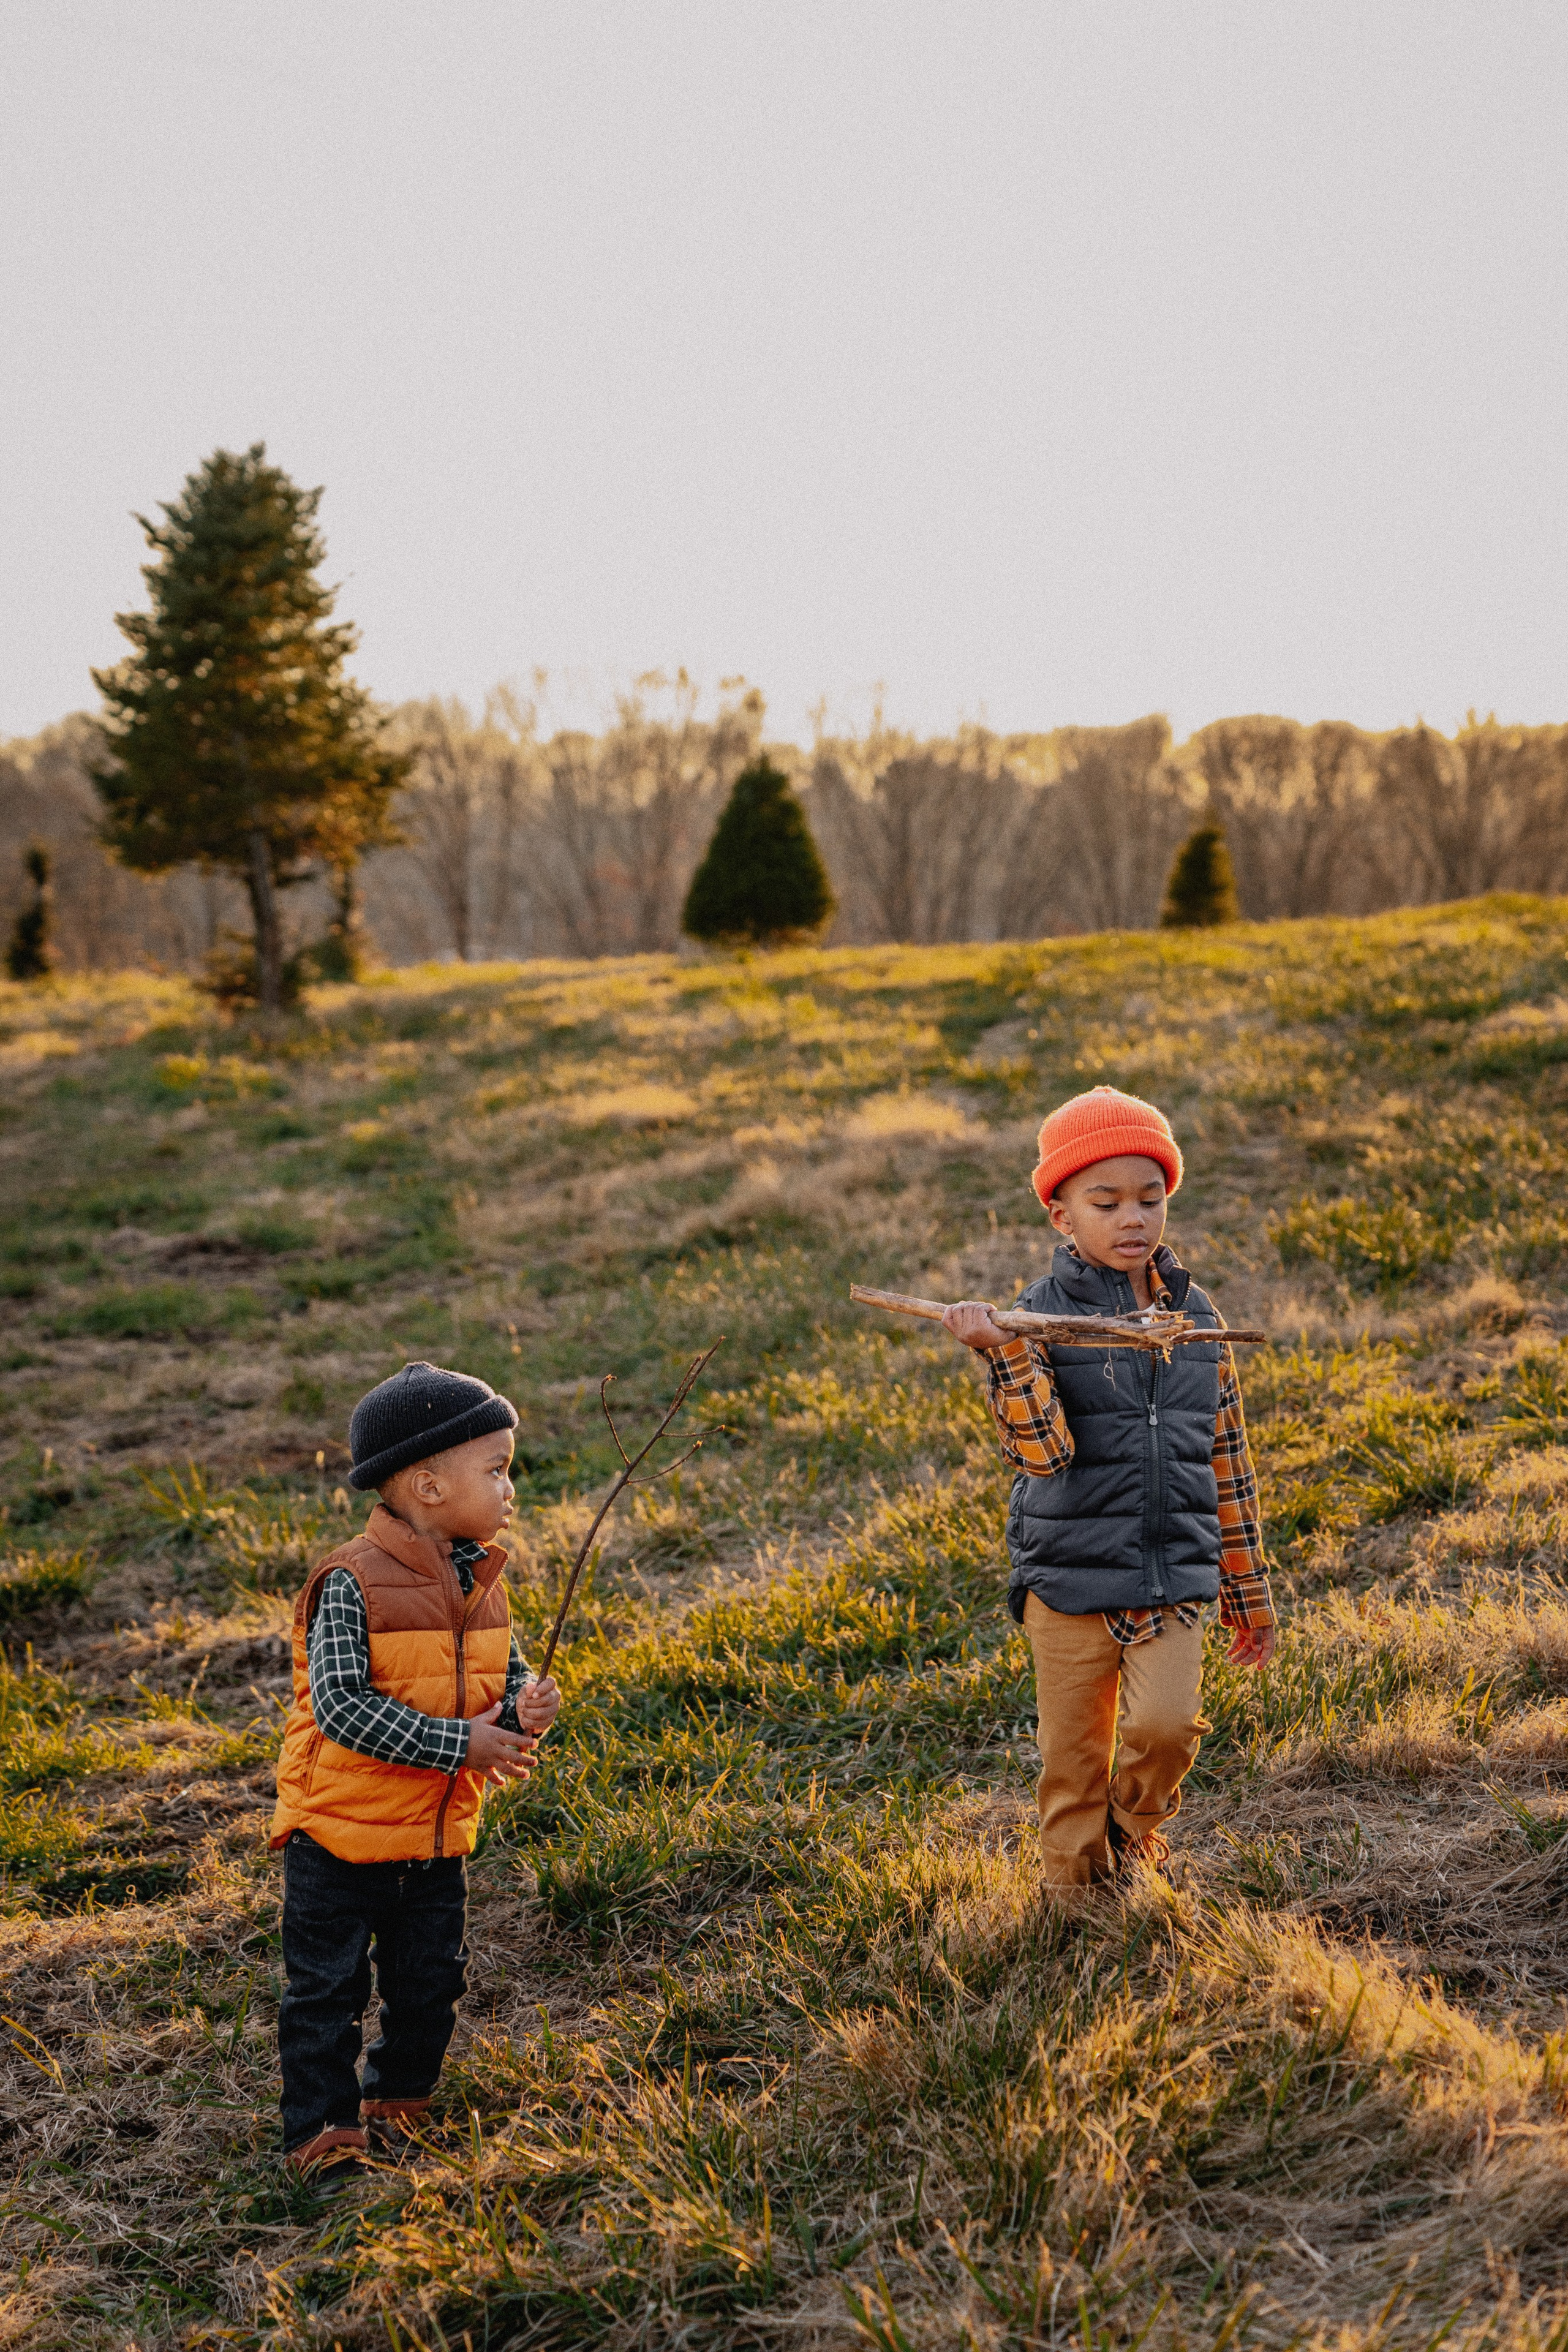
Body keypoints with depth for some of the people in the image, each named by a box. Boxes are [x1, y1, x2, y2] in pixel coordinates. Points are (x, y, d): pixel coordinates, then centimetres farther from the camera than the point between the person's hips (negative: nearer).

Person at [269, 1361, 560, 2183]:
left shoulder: (480, 1580, 1)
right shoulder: (352, 1583, -22)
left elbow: (505, 1671, 13)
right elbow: (342, 1707, -26)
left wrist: (523, 1707, -12)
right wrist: (459, 1743, -27)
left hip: (437, 1837, 7)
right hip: (340, 1836, -7)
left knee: (431, 1983, 17)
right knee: (328, 1991, 4)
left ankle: (398, 2107, 38)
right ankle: (324, 2137, 19)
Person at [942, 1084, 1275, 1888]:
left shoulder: (1195, 1315, 4)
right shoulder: (1041, 1317, -7)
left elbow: (1227, 1460, 12)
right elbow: (1043, 1453, -21)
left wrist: (1247, 1590, 16)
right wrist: (1002, 1355, -36)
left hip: (1174, 1578, 2)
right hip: (1071, 1580, -2)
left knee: (1165, 1724, -15)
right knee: (1073, 1760, 7)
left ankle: (1134, 1831, 15)